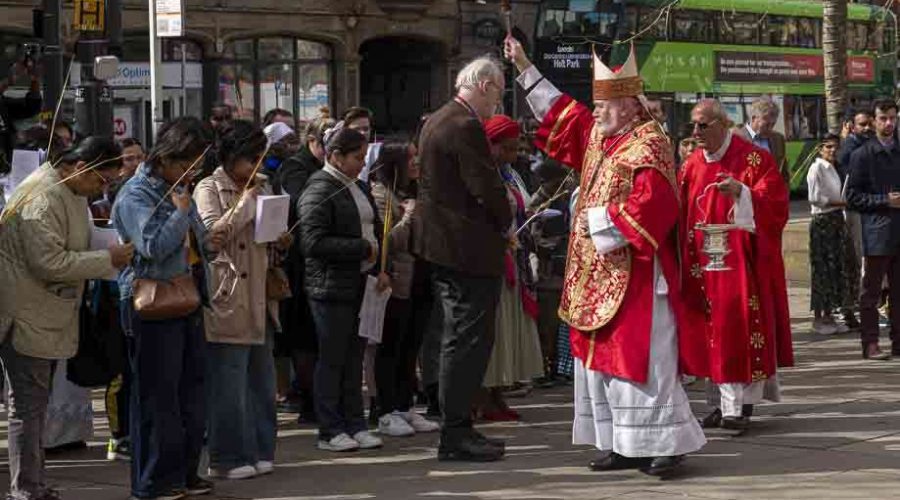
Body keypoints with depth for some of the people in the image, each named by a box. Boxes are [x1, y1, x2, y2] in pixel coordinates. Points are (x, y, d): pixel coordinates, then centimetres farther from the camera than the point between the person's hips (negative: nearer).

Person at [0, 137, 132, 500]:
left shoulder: (71, 192, 11)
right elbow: (50, 263, -27)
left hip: (47, 317, 10)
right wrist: (108, 260, -21)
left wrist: (111, 252, 9)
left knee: (34, 404, 15)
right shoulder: (42, 199, -22)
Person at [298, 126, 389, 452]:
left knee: (354, 358, 11)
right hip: (331, 287, -8)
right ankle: (330, 431, 5)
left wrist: (379, 269, 8)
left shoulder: (358, 187, 16)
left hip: (360, 286, 8)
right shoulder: (319, 190, -11)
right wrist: (363, 248, -17)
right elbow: (314, 242, -19)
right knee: (332, 359, -1)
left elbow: (373, 230, 24)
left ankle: (354, 425, 17)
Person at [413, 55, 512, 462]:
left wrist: (498, 223, 18)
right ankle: (456, 435, -4)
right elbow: (487, 188, -21)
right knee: (468, 341, -6)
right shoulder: (465, 126, -18)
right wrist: (506, 225, -2)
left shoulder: (436, 121, 14)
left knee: (459, 340, 16)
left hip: (442, 246, 11)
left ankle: (457, 429, 21)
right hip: (470, 249, -11)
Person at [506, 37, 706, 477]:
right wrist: (524, 67, 22)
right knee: (605, 359, 10)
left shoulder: (649, 146, -12)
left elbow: (650, 205, -23)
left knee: (641, 357, -9)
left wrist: (604, 220, -16)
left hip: (634, 276, -9)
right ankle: (622, 444, 15)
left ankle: (665, 442, -4)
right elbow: (560, 112, 23)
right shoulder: (598, 135, 12)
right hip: (598, 275, 9)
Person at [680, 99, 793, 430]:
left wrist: (741, 192, -26)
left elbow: (774, 204, -12)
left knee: (743, 326, -8)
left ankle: (743, 404, -6)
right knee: (713, 330, 5)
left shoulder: (754, 159, -5)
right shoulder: (692, 166, 11)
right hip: (705, 264, 5)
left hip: (742, 262, -5)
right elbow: (682, 216, 11)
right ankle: (721, 402, 11)